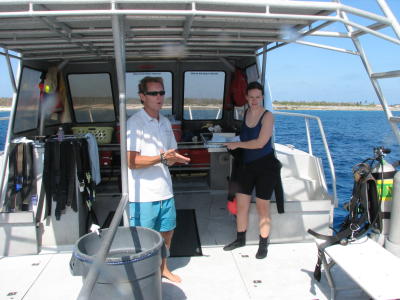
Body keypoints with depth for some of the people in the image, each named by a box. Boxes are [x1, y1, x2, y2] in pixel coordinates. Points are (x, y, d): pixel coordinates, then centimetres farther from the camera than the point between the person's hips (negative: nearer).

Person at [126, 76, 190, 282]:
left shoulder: (165, 123, 11)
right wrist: (162, 158, -27)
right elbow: (132, 161, -20)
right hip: (143, 195, -7)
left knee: (167, 233, 21)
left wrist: (174, 158, -3)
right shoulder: (134, 123, -13)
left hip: (165, 191, 8)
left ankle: (162, 268, 43)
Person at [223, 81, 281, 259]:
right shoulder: (245, 114, 5)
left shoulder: (267, 116, -13)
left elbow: (260, 143, -20)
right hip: (247, 165, 6)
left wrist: (237, 144, -12)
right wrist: (235, 147, 9)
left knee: (262, 207, 5)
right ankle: (240, 239, 29)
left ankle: (263, 245, 21)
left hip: (265, 166, -5)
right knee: (241, 204, 9)